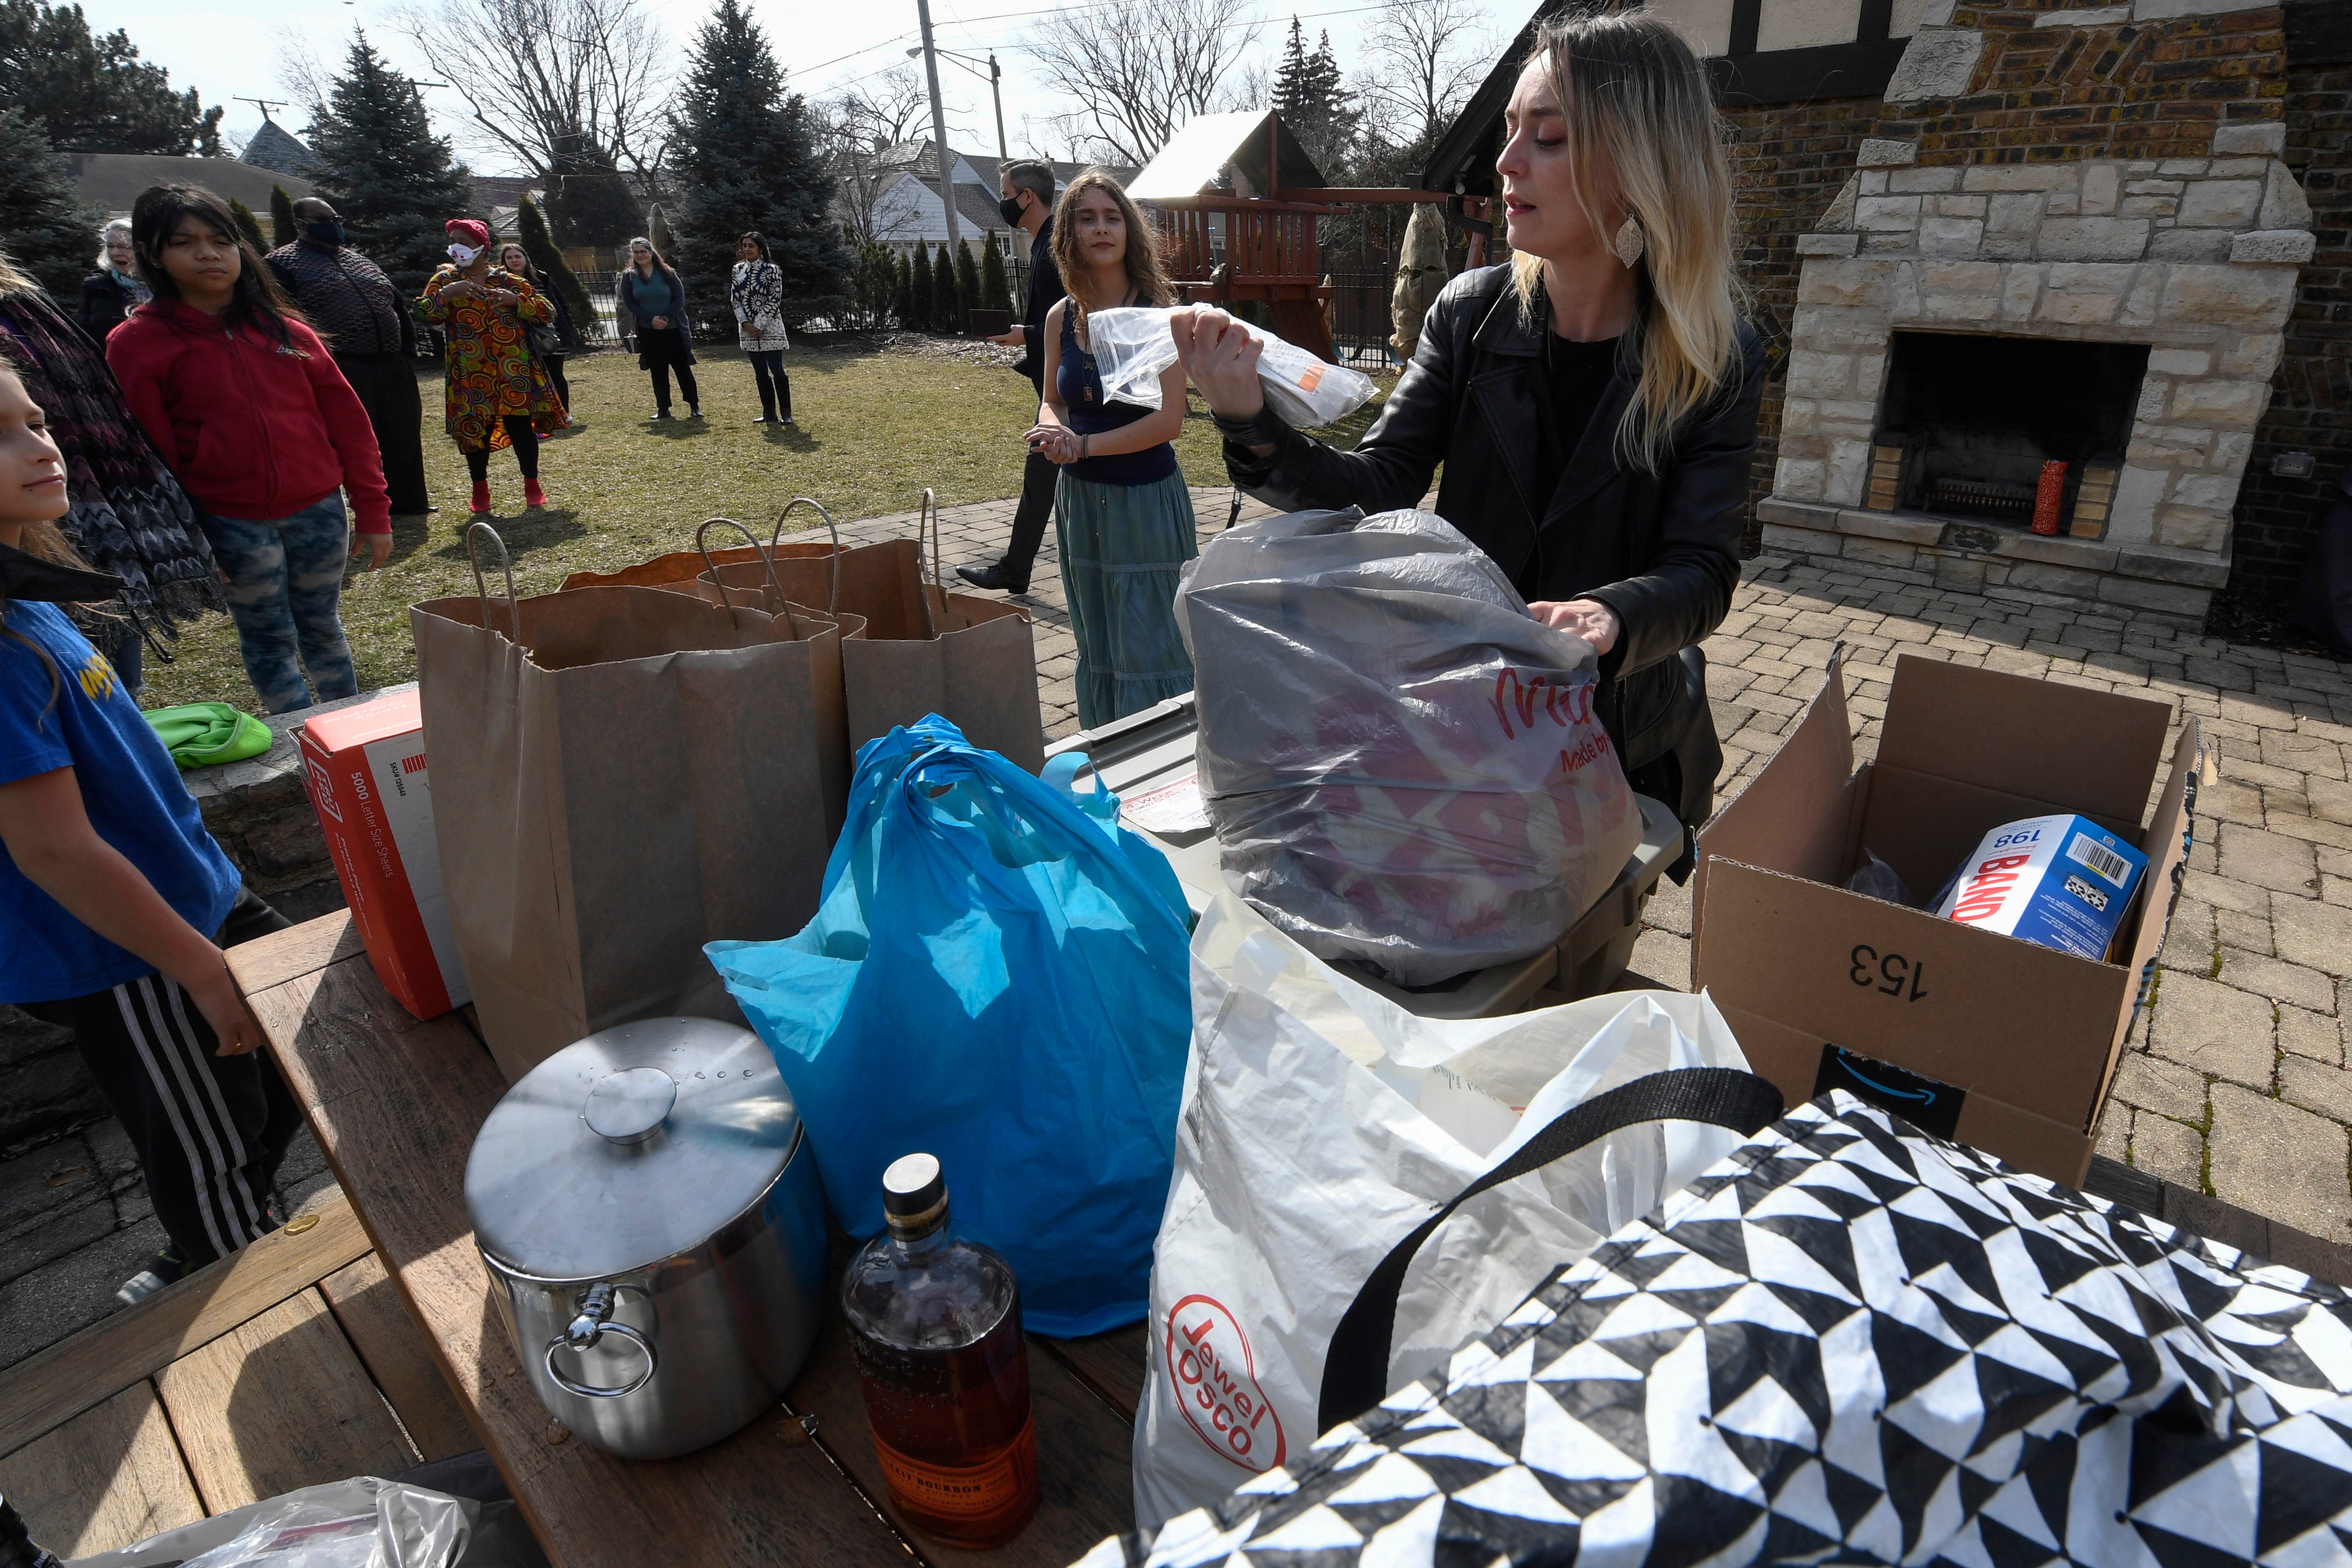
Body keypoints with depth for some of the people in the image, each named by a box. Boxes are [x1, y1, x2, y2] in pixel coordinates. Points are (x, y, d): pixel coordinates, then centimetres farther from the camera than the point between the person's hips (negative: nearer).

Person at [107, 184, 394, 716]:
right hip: (231, 522, -2)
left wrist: (374, 512, 2)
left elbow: (346, 419, 5)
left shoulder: (283, 327, 5)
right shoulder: (137, 344, -2)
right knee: (269, 640, 6)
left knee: (321, 626, 13)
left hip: (319, 509, 2)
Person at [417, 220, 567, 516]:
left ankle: (532, 484, 14)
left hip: (513, 369, -1)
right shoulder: (445, 280, 10)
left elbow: (547, 312, 3)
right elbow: (424, 315, -2)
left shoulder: (507, 280, 9)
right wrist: (448, 293, -17)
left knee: (521, 425, -2)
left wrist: (516, 300, -13)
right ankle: (480, 490, 15)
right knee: (476, 428, 2)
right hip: (471, 374, 1)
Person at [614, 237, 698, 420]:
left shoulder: (667, 273, 0)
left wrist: (666, 318, -14)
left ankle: (695, 407, 6)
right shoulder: (628, 276, 3)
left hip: (673, 329, -1)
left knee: (683, 368, 0)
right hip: (648, 332, 1)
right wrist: (652, 319, -14)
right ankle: (663, 409, 11)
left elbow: (680, 298, -4)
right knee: (658, 372, 5)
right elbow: (629, 304, -2)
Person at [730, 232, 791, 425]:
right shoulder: (738, 270, 9)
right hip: (748, 329, 5)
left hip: (770, 328, -5)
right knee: (761, 373, 7)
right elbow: (734, 299, 7)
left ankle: (786, 413, 0)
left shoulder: (772, 270, -6)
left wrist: (759, 325, -14)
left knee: (777, 371, -7)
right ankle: (769, 413, 13)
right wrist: (745, 323, -7)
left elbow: (774, 301, -11)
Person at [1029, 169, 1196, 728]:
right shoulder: (1061, 318, 5)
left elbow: (1168, 420, -16)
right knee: (1096, 651, 14)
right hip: (1079, 500, 6)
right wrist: (1056, 433, -6)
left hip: (1146, 499, -5)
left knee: (1149, 653, -1)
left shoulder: (1156, 314, -10)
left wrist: (1084, 445, -19)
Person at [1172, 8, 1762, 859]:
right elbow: (1377, 488, -14)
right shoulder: (1472, 315, -9)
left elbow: (1702, 573, -17)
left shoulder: (1718, 360, -14)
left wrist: (1609, 615, -40)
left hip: (1620, 746, -1)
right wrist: (1254, 428, -33)